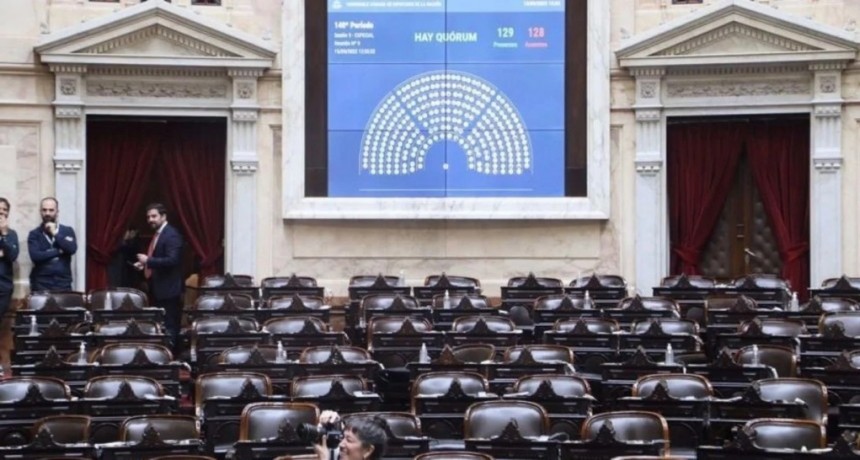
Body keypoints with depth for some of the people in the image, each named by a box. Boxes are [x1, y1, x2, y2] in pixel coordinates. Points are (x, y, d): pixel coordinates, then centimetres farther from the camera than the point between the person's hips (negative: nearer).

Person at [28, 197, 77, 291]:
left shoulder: (67, 231, 10)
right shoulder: (34, 234, 5)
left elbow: (72, 249, -9)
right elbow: (35, 256, -11)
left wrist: (55, 234, -9)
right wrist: (59, 251, -7)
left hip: (63, 284, 1)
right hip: (41, 285, -1)